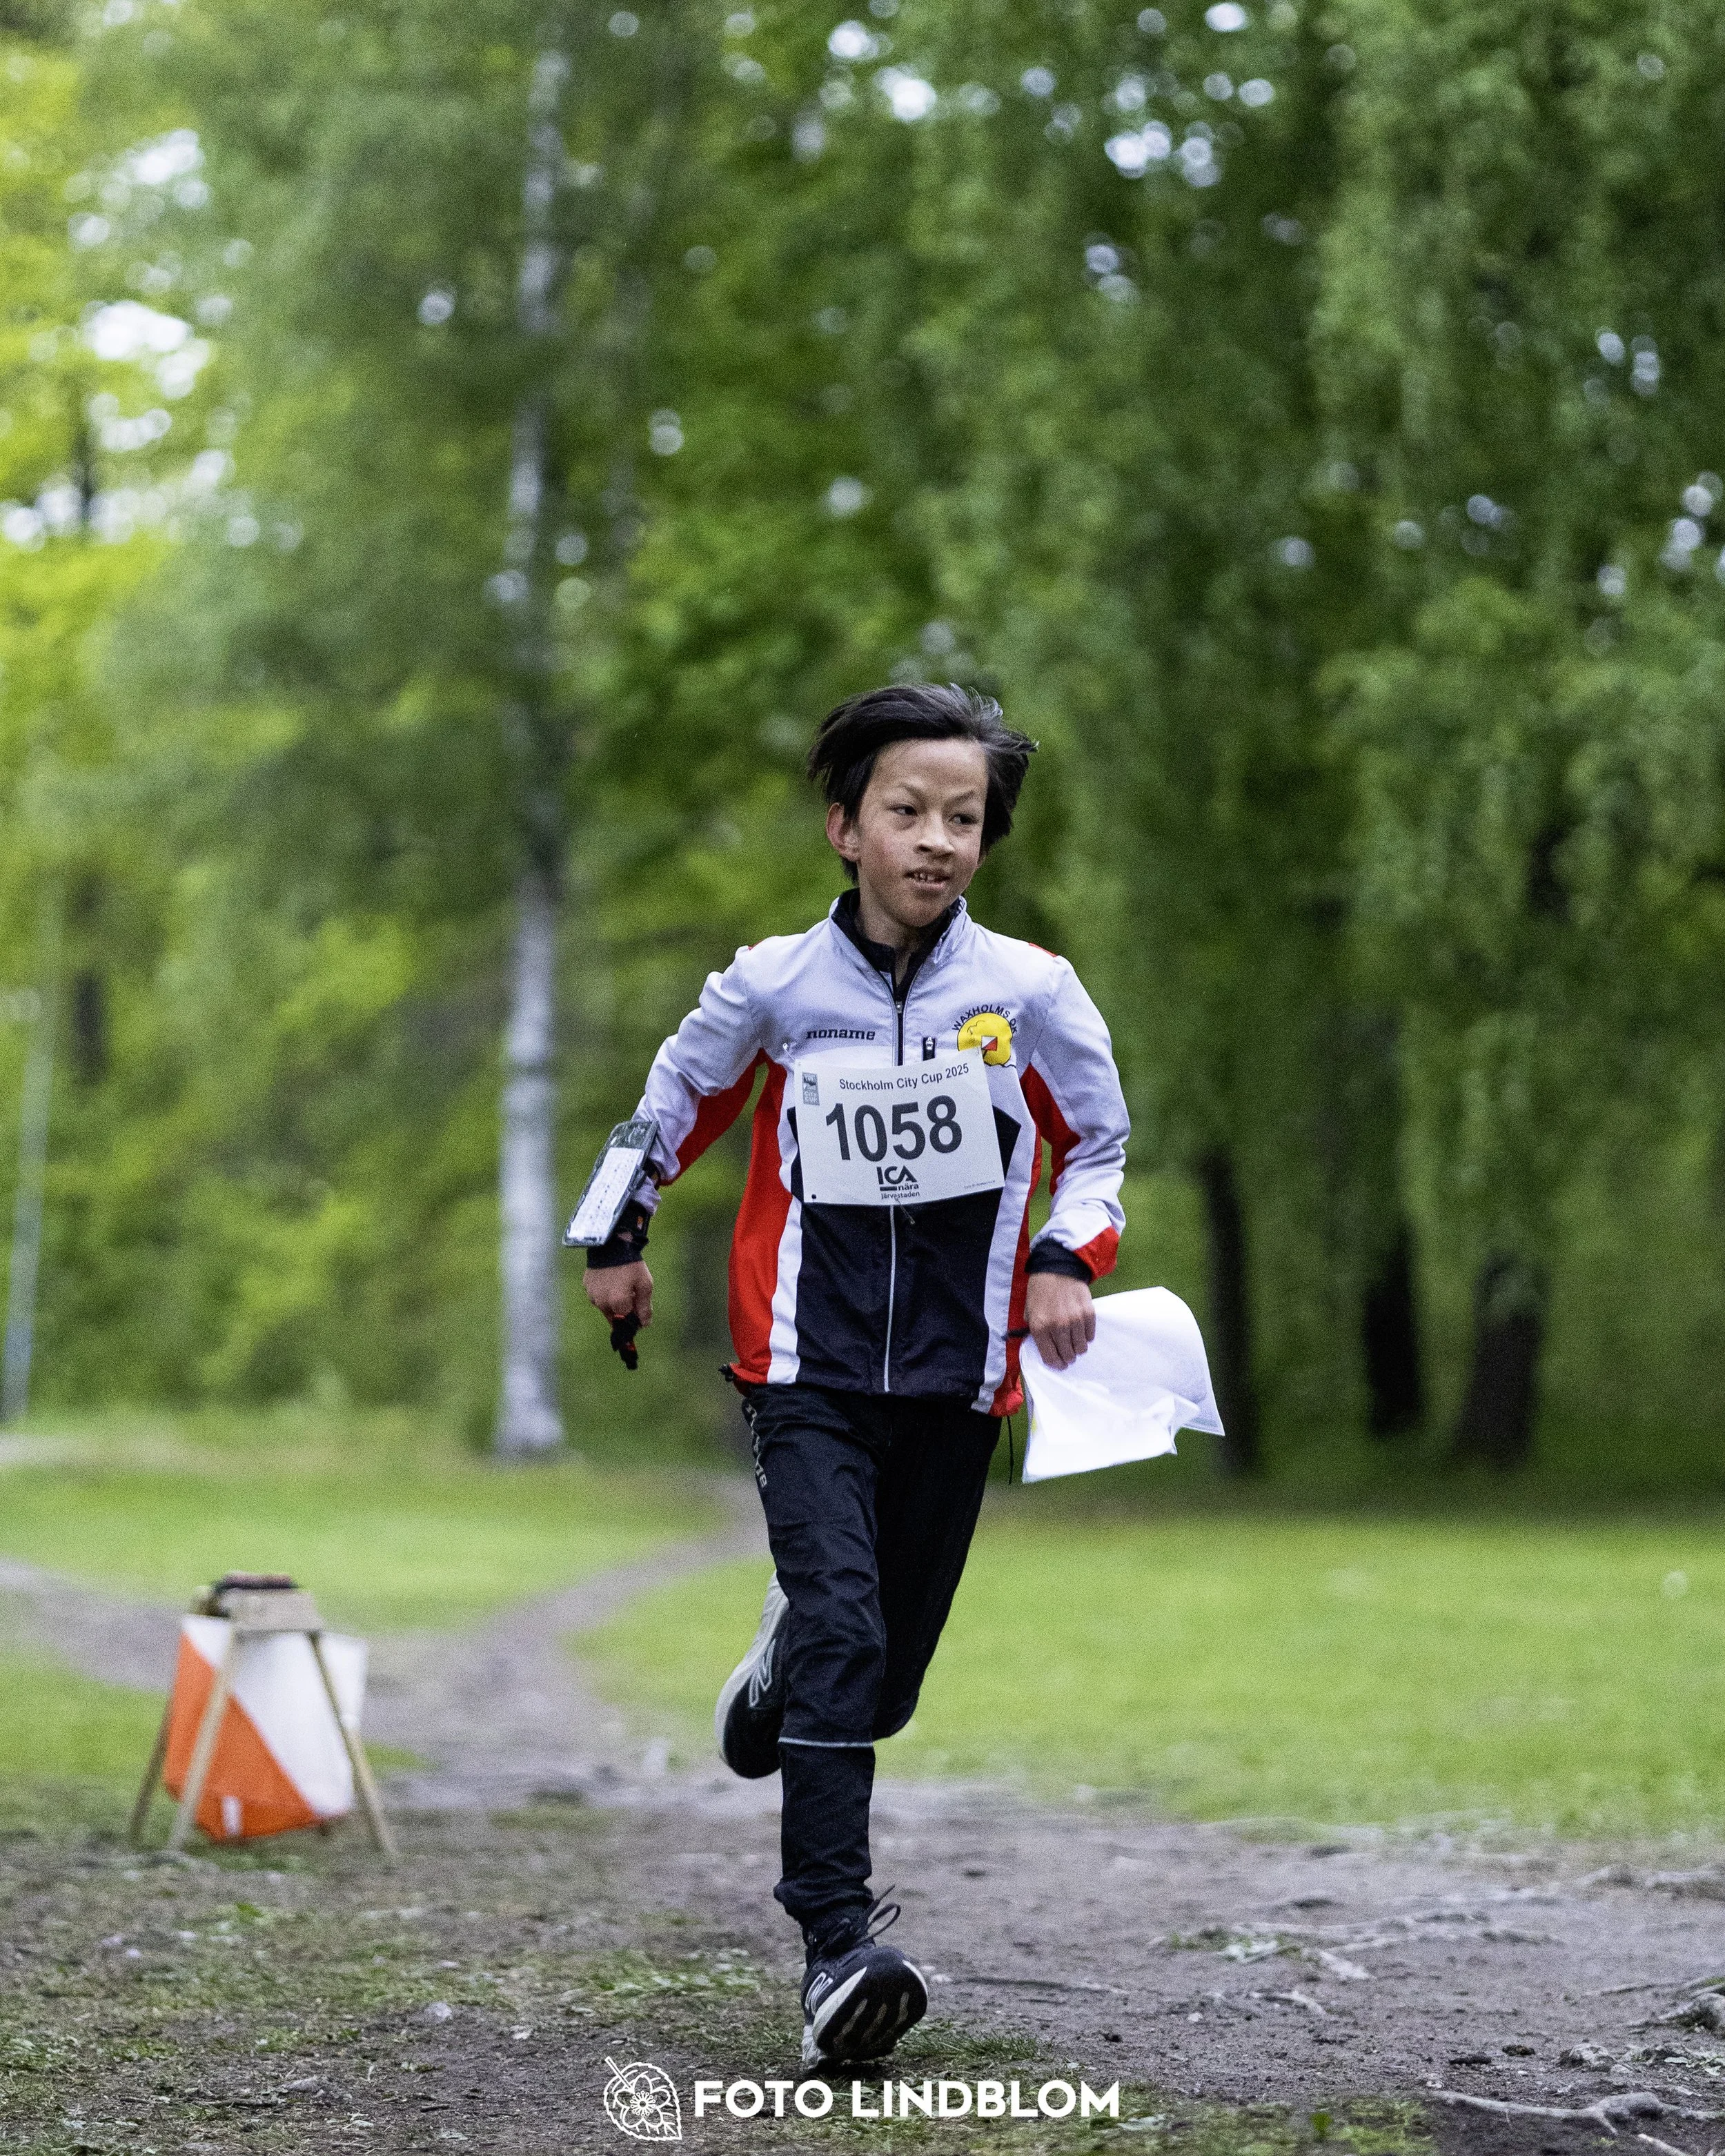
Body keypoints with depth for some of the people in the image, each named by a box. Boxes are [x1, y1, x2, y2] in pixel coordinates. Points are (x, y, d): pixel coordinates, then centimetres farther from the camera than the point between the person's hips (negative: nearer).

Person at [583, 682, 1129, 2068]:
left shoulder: (1030, 991, -5)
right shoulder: (773, 988, -4)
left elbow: (1098, 1149, 10)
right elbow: (680, 1097, 16)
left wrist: (1070, 1258, -8)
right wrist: (620, 1239, 23)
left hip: (957, 1380, 2)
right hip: (808, 1369, -2)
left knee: (882, 1685, 8)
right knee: (842, 1628, -20)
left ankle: (785, 1670, 45)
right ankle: (840, 1948, -21)